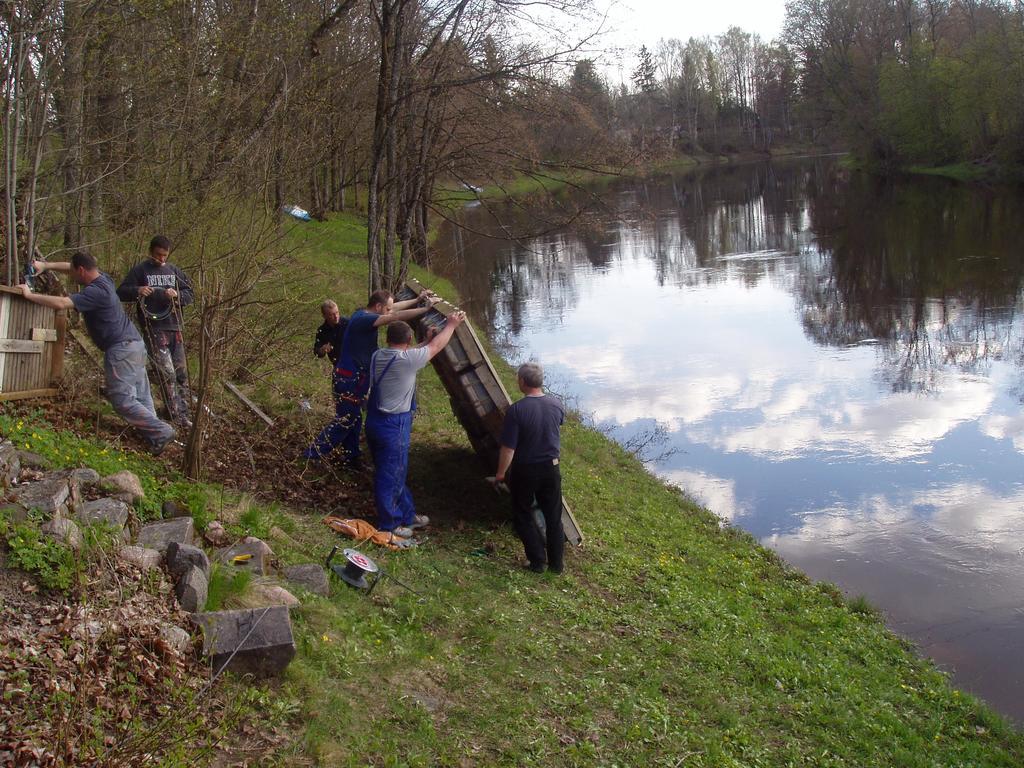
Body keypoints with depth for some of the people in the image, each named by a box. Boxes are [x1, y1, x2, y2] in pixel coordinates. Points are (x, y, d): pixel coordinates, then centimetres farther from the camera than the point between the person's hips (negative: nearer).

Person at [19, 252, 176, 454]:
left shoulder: (95, 291, -18)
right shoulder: (102, 277, 11)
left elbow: (61, 303, -26)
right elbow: (71, 266, 27)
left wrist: (30, 295, -14)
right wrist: (45, 265, 18)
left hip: (121, 349, -10)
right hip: (134, 343, 10)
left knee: (122, 399, -8)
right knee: (140, 397, 7)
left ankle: (161, 431, -8)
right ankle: (154, 436, 5)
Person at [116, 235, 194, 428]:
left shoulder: (174, 271, 14)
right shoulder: (139, 271, 2)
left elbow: (189, 295, 12)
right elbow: (121, 293, 0)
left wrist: (176, 295, -11)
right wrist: (137, 291, -20)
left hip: (174, 328, 5)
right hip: (153, 329, -5)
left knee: (181, 374, 7)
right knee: (166, 373, -11)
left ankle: (186, 414, 14)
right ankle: (178, 416, -8)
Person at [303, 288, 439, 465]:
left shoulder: (362, 314, 7)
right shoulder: (363, 319, -22)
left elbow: (394, 308, 16)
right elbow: (395, 317, -28)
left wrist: (417, 300, 13)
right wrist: (425, 308, -26)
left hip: (353, 377, 10)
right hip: (349, 379, -10)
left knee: (354, 419, 17)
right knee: (344, 420, -3)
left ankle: (350, 457, 27)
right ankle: (312, 455, 2)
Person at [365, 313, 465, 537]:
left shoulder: (377, 356, 2)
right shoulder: (407, 360, -19)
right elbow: (436, 346, -3)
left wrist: (427, 338, 29)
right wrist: (452, 324, 11)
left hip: (374, 420, 8)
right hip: (393, 426, -8)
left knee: (397, 471, 20)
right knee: (390, 475, 5)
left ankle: (407, 515, 34)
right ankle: (389, 524, 17)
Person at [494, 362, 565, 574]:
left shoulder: (516, 410, -23)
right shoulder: (556, 404, -9)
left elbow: (508, 448, -19)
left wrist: (501, 473, -4)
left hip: (525, 471, -4)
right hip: (551, 468, 4)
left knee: (523, 516, 15)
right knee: (553, 516, 16)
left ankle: (537, 562, 14)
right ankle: (556, 563, 24)